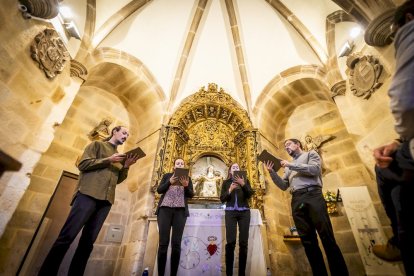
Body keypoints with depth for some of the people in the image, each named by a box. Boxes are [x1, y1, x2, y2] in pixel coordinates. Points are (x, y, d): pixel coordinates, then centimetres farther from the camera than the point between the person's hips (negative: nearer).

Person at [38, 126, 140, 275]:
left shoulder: (120, 156, 25)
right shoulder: (97, 144, 11)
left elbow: (118, 179, 19)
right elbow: (82, 164, -2)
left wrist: (126, 166, 1)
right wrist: (108, 160, -9)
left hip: (106, 200, 5)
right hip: (88, 194, -5)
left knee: (88, 241, 4)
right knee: (67, 236, -8)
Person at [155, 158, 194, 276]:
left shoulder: (187, 178, 17)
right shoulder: (167, 176, 16)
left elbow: (191, 194, 8)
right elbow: (159, 190, 6)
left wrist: (186, 186, -12)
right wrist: (169, 182, -10)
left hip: (180, 211, 1)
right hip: (165, 209, 0)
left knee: (176, 243, -4)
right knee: (163, 243, -6)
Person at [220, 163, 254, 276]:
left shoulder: (245, 180, 14)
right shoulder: (226, 182, 12)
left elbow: (250, 194, 0)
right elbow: (222, 199, 5)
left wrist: (243, 184, -15)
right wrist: (230, 190, -11)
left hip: (244, 212, 1)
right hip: (230, 212, -1)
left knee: (243, 242, -3)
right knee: (230, 242, -11)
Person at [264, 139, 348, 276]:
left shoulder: (310, 154, 15)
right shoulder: (288, 166, 27)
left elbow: (314, 169, -7)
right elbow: (284, 186, 19)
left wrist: (290, 165, -6)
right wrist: (272, 172, 7)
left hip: (313, 195, -4)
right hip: (296, 201, 5)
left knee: (327, 237, -7)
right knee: (308, 240, 3)